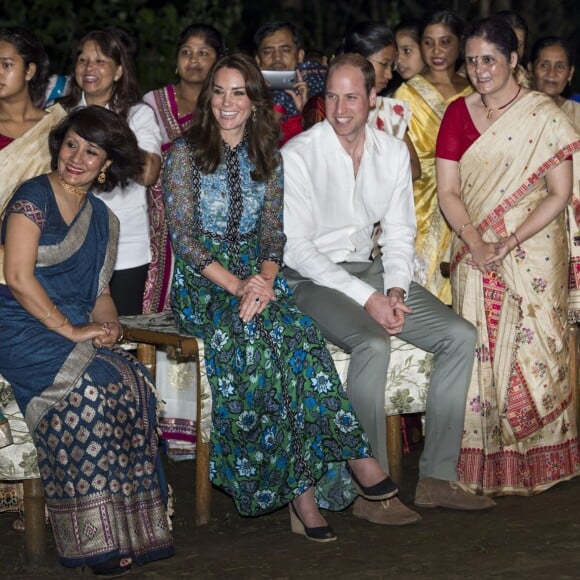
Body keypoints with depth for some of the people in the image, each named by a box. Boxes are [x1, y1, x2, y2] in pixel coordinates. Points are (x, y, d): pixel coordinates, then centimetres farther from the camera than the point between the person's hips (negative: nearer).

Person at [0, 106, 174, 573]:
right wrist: (71, 330, -14)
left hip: (76, 335, 6)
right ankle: (93, 538, -26)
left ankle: (125, 528, -21)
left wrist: (108, 325, -2)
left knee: (135, 384, -23)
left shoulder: (102, 219, 18)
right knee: (88, 388, -32)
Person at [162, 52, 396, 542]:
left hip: (258, 278, 3)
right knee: (269, 333, -34)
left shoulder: (267, 158, 12)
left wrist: (265, 280, -13)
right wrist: (236, 285, -18)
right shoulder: (186, 154, 0)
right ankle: (352, 452, -31)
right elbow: (183, 238, -6)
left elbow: (274, 235, 9)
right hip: (202, 285, -3)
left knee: (294, 334, -32)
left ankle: (300, 484, -28)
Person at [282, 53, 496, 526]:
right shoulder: (298, 155, -10)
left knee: (460, 336, -10)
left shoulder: (394, 153, 7)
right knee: (373, 344, -33)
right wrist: (366, 298, -20)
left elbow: (399, 234, 11)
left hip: (370, 270, 6)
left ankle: (437, 477, -7)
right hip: (311, 279, -6)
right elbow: (295, 248, -15)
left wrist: (395, 289, -9)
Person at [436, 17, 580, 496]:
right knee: (481, 350, -1)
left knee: (533, 349, -3)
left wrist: (509, 242, -16)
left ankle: (537, 461, 8)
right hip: (475, 254, 3)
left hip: (535, 253, -3)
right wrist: (475, 242, -13)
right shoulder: (458, 114, 7)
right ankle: (485, 467, 6)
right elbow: (448, 190, 3)